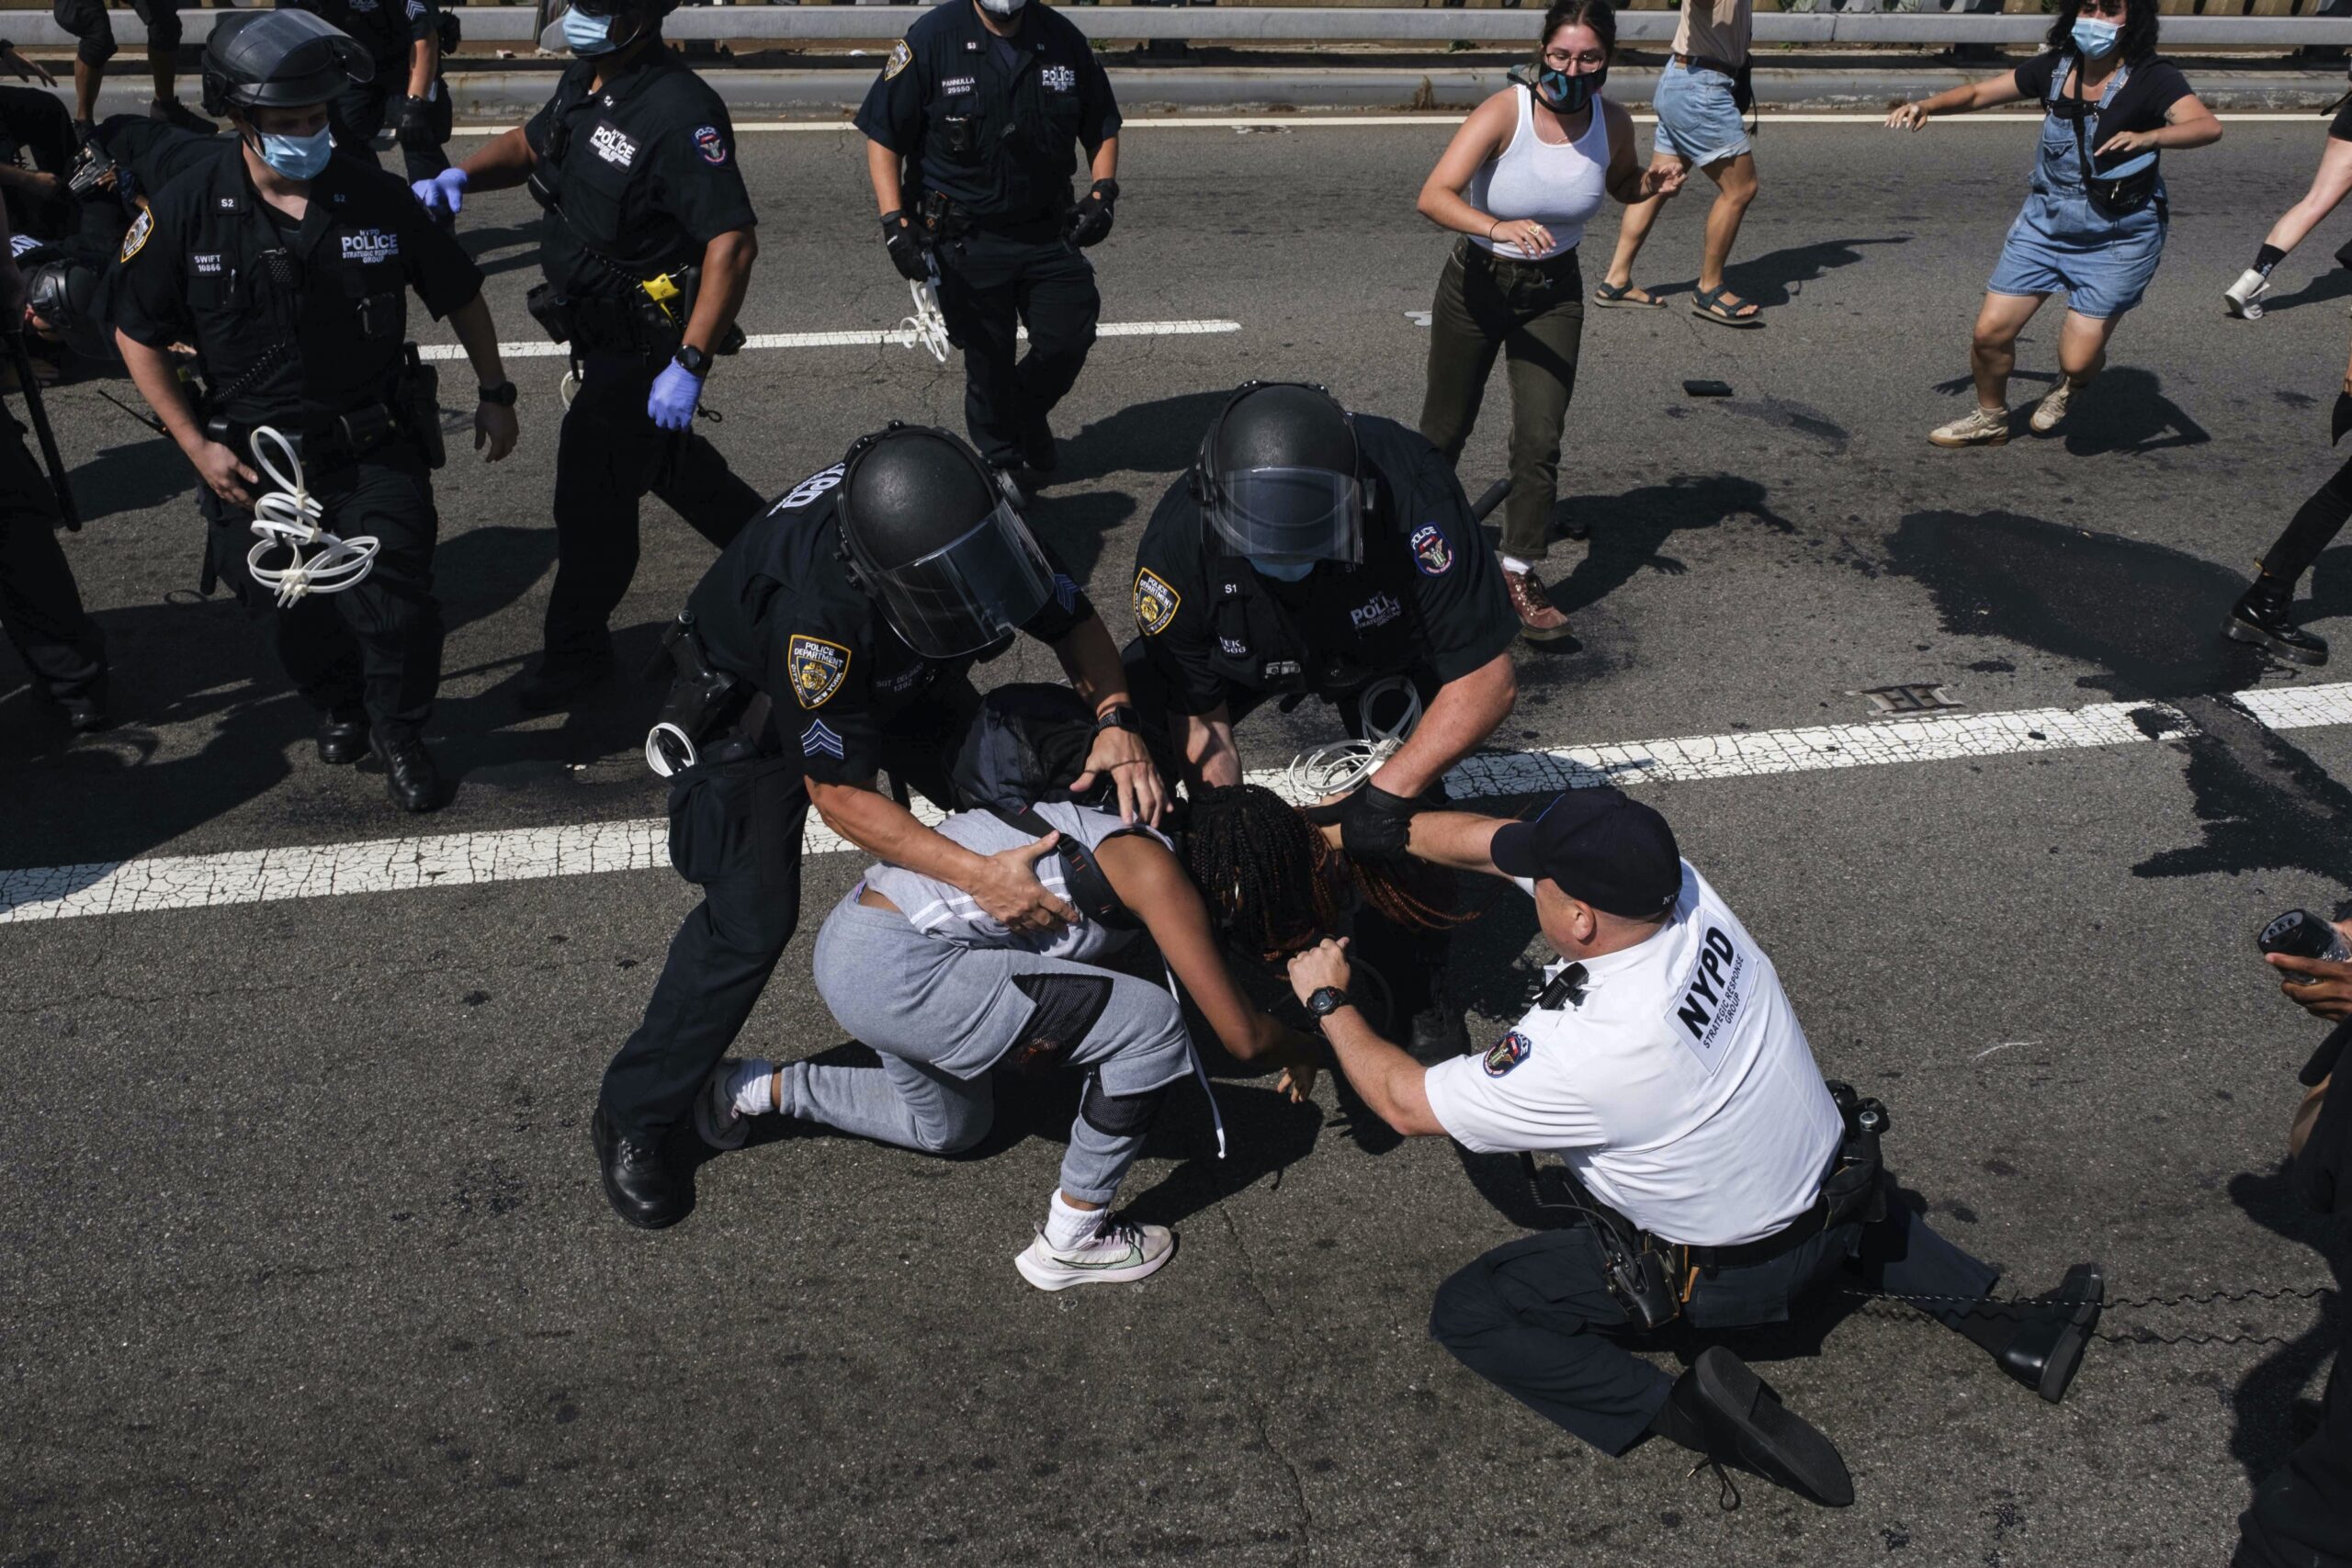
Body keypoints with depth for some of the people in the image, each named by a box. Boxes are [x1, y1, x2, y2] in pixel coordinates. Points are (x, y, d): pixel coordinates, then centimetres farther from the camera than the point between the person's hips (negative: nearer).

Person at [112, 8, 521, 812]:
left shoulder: (376, 197, -10)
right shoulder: (186, 211, -11)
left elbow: (460, 294, 5)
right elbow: (137, 334, 0)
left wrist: (496, 394, 7)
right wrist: (197, 445, -5)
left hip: (374, 449, -1)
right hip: (254, 463, 1)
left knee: (396, 605, -9)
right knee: (293, 614, 12)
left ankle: (399, 735, 18)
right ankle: (338, 706, 43)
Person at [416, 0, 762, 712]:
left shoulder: (678, 112, -27)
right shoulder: (587, 79, 1)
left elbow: (732, 244, -31)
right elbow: (532, 142, 19)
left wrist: (689, 366, -34)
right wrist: (462, 174, -2)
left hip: (644, 345, -9)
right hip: (601, 328, 9)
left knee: (593, 490, 2)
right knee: (659, 456, 27)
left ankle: (577, 647, 22)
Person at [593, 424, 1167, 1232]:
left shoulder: (976, 524, -30)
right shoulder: (819, 607, -45)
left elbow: (1073, 621, -14)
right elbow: (838, 793, -36)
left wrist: (1117, 722, -33)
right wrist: (975, 875, -43)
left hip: (900, 676, 6)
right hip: (762, 702, -6)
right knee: (751, 916, -17)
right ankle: (633, 1118, 1)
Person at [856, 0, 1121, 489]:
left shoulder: (1064, 40, -2)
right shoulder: (931, 40, -12)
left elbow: (1102, 130, 9)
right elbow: (884, 137, -8)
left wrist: (1103, 192, -8)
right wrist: (895, 223, -18)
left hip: (1049, 231, 3)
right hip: (965, 241, -3)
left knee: (1070, 339, 4)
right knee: (988, 362, 6)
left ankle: (1025, 418, 35)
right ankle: (1002, 460, 30)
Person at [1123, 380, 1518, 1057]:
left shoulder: (1411, 493, -42)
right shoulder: (1178, 544, -37)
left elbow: (1487, 681, -33)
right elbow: (1202, 724, -24)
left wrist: (1388, 792, -38)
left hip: (1381, 641, -1)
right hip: (1243, 649, 1)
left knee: (1405, 804, -19)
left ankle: (1417, 986, 10)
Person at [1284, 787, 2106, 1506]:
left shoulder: (1583, 1052, -35)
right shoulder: (1676, 881, -19)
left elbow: (1407, 1102, -19)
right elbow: (1486, 839, -7)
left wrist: (1328, 1001, -5)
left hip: (1728, 1274, -6)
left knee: (1466, 1312, 0)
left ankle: (1683, 1408, -11)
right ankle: (1998, 1319, 22)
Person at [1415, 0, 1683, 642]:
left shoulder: (1614, 123, -10)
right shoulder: (1504, 112, -23)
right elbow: (1433, 196, -33)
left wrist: (1652, 183, -11)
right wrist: (1498, 227, -50)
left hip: (1553, 293, 2)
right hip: (1476, 283, -2)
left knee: (1540, 441, -7)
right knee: (1445, 429, 13)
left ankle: (1520, 575, 7)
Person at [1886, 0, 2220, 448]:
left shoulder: (2152, 77, -16)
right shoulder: (2055, 66, -1)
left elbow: (2207, 126, -31)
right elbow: (1979, 93, 8)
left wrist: (2148, 137, -51)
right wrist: (1927, 105, -11)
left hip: (2117, 238, -4)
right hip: (2046, 222, 4)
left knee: (2077, 358, -7)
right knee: (1991, 331, -1)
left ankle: (2068, 387, 32)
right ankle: (1990, 419, 28)